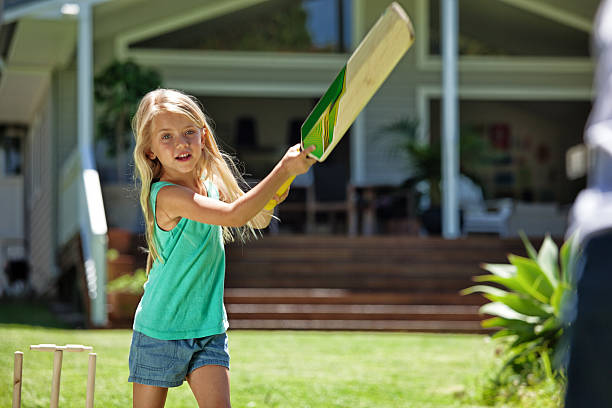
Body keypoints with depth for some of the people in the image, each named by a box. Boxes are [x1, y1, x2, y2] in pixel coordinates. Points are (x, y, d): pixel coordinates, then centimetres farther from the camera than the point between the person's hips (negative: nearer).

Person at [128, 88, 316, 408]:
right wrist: (284, 170, -32)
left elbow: (256, 221, 16)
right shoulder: (167, 195, -23)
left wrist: (269, 201, -8)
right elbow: (234, 215, -33)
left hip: (208, 329, 6)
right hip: (160, 330, -6)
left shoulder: (210, 186, 2)